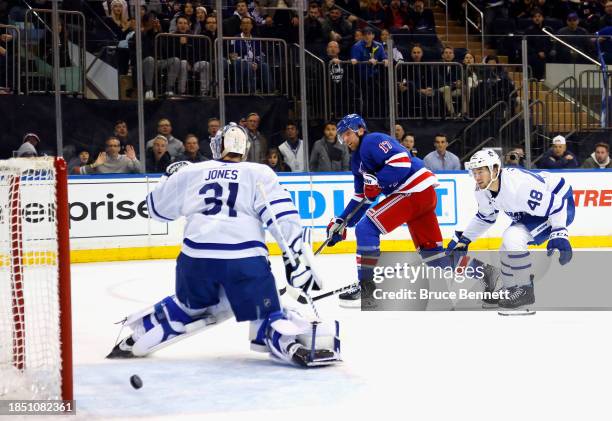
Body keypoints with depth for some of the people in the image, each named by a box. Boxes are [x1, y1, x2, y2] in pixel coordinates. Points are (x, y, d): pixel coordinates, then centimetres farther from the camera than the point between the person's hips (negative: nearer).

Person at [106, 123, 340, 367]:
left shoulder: (191, 172, 17)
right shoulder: (259, 173, 11)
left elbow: (158, 207, 30)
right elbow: (281, 214, -2)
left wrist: (171, 177, 47)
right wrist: (296, 256, -4)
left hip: (196, 257, 3)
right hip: (246, 258, -3)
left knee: (188, 306, 30)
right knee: (267, 316, 4)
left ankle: (136, 339, 33)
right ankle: (293, 345, -24)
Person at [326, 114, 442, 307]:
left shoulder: (372, 141, -7)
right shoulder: (357, 161, 23)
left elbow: (402, 162, -20)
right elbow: (361, 198, 26)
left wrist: (378, 182, -22)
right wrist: (341, 222, 19)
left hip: (415, 191, -11)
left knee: (366, 228, -11)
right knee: (430, 248, 17)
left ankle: (365, 287, -11)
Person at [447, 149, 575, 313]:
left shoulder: (519, 184, -35)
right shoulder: (483, 190, -8)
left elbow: (556, 206, -32)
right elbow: (485, 217, 13)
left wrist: (559, 234, -39)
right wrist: (463, 239, 10)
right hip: (531, 211, 9)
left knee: (513, 239, -24)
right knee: (507, 249, 6)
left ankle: (525, 291, -11)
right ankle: (511, 290, 27)